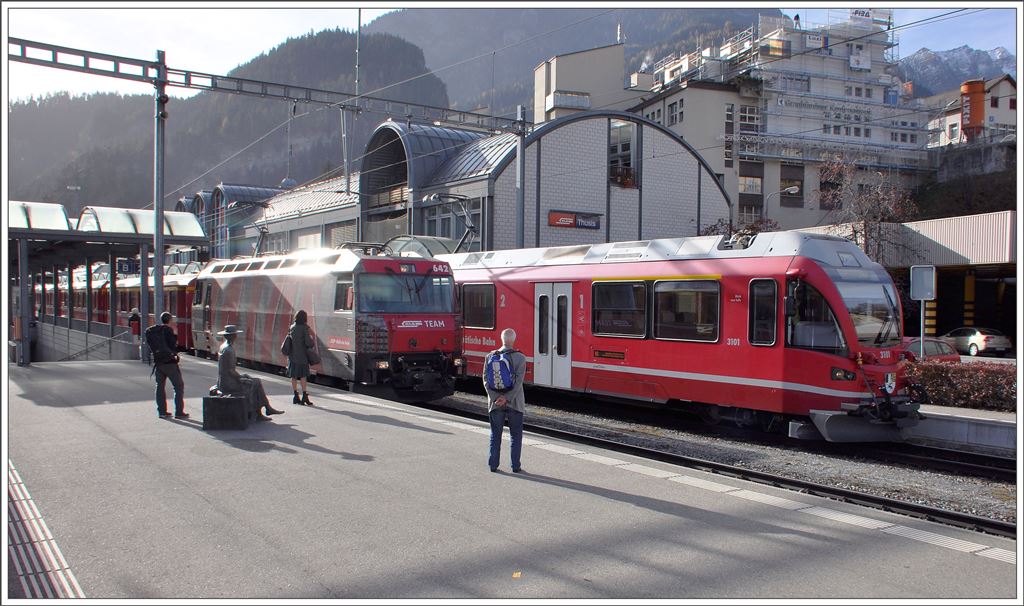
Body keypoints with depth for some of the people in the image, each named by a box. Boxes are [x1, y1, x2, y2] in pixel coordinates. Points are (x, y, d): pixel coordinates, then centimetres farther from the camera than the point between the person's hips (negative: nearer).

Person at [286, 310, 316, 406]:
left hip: (292, 355, 6)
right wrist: (313, 341, 2)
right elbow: (308, 343, -16)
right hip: (301, 355, -6)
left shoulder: (291, 327, 5)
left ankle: (295, 395, 15)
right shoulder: (304, 328, -13)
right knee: (303, 375, 0)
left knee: (294, 376, 10)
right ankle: (304, 396, -1)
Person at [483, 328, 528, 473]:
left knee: (495, 435, 13)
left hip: (495, 402, 2)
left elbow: (486, 381, -7)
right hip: (514, 402, -2)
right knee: (516, 435, 9)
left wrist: (495, 398, -12)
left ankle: (493, 464, 15)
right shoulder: (520, 358, -8)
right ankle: (515, 466, 10)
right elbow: (518, 381, -16)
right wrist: (507, 398, -15)